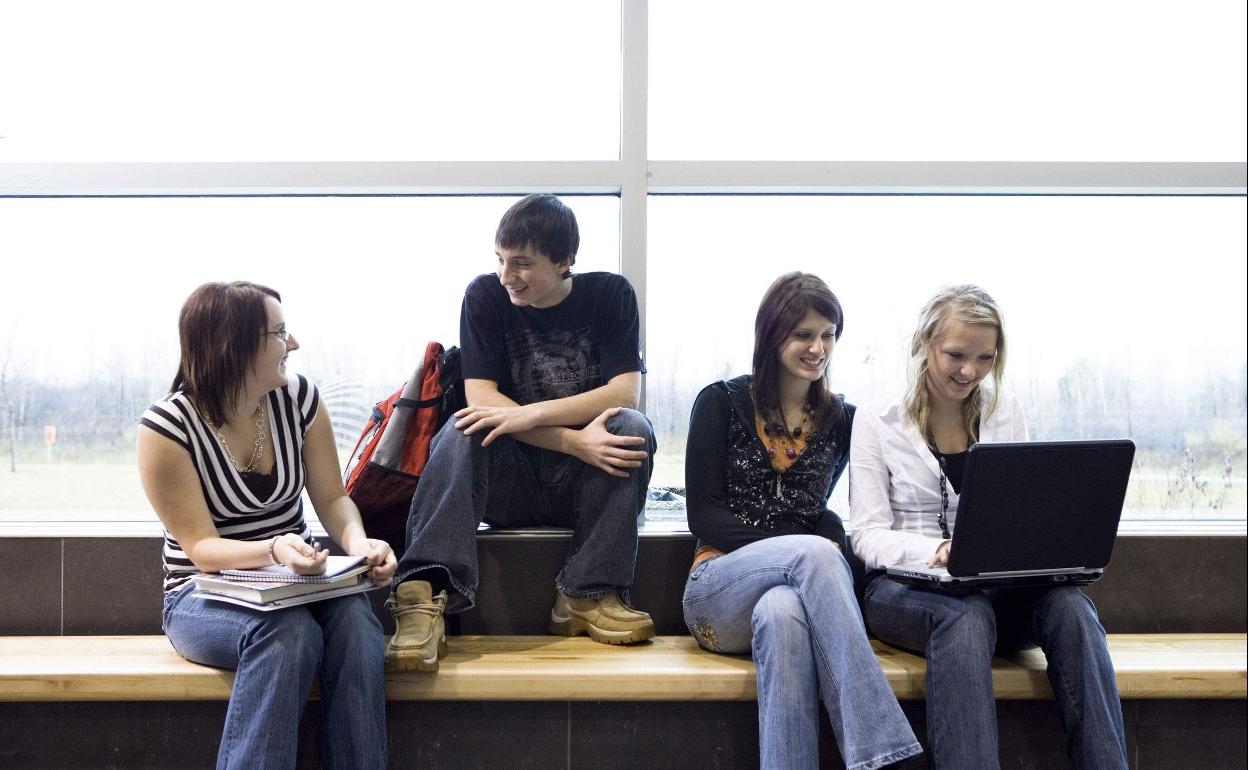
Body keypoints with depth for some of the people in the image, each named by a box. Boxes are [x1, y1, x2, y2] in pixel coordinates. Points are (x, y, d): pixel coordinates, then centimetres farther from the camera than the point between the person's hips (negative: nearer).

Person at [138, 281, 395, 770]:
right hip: (205, 595, -3)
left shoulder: (298, 398, -1)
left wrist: (358, 542, -20)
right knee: (289, 631, -36)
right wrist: (273, 550, -35)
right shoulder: (168, 426, -13)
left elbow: (332, 498, 3)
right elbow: (201, 548, -15)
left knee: (354, 617, -30)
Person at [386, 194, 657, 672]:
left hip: (584, 485, 0)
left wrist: (530, 414, -27)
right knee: (462, 430, -29)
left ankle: (589, 594, -24)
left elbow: (625, 393, -14)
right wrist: (574, 442, -26)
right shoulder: (486, 296, -3)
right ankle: (425, 596, -41)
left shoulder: (610, 295, -3)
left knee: (632, 427, -28)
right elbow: (481, 397, -13)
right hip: (507, 483, 0)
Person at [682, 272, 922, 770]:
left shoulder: (842, 421, 13)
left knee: (782, 613, -39)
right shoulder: (722, 403, 5)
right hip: (718, 593, -1)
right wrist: (804, 549, -16)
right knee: (815, 552, -35)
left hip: (793, 591, 1)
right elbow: (703, 515, -3)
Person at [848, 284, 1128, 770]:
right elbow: (869, 535, -5)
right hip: (903, 586, -3)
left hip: (995, 585, 4)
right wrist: (934, 551, -25)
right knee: (967, 613, -38)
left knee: (1069, 606, -29)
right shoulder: (876, 422, 1)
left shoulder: (1005, 412, 12)